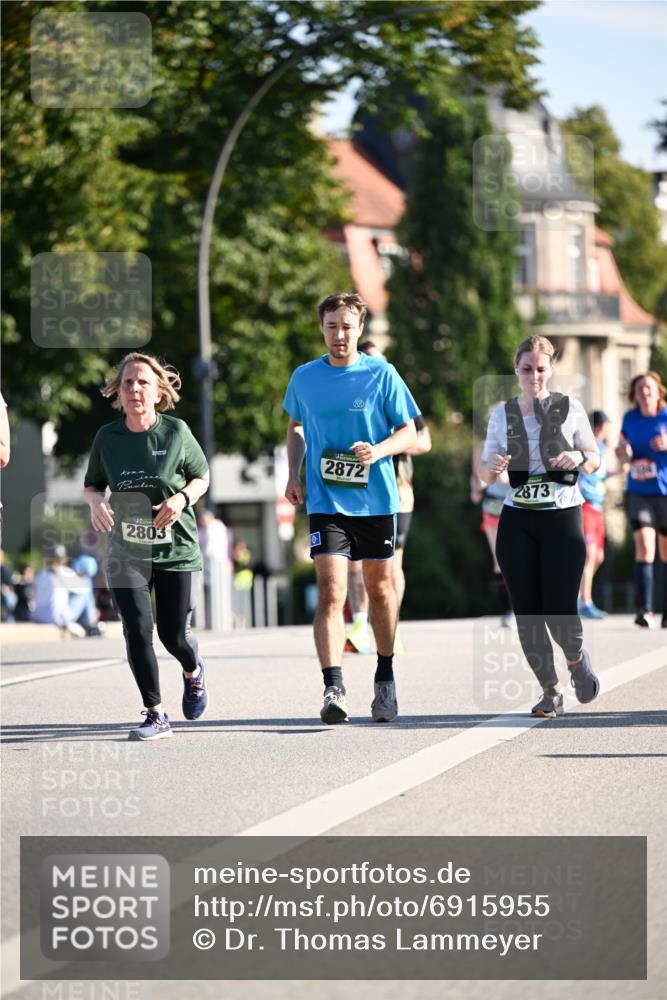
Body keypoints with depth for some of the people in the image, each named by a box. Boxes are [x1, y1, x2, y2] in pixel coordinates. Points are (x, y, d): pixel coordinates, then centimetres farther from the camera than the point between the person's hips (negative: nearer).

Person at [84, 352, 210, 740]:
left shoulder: (176, 431, -7)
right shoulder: (107, 436, -3)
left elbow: (202, 476, 5)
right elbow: (92, 483, 11)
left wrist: (182, 498, -15)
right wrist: (95, 500, -12)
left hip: (178, 551, -1)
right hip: (127, 553, 1)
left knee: (174, 635, 1)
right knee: (138, 631, -11)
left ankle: (193, 671, 39)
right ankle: (156, 715, 3)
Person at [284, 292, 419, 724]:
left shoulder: (382, 374, -3)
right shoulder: (304, 378, 4)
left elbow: (409, 432, 0)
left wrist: (378, 450, -20)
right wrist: (294, 475, 8)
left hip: (377, 500, 0)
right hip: (326, 502, 0)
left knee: (381, 589, 12)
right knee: (331, 594, -13)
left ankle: (385, 680, 31)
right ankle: (334, 690, -20)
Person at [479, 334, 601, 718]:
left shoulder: (570, 408, 2)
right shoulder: (503, 414, 7)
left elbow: (595, 459, 9)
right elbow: (485, 475, 9)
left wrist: (579, 456, -13)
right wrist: (492, 467, -15)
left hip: (563, 517, -2)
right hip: (517, 522, 2)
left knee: (560, 612, -9)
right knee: (527, 614, -1)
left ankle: (577, 657, 24)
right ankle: (551, 690, 15)